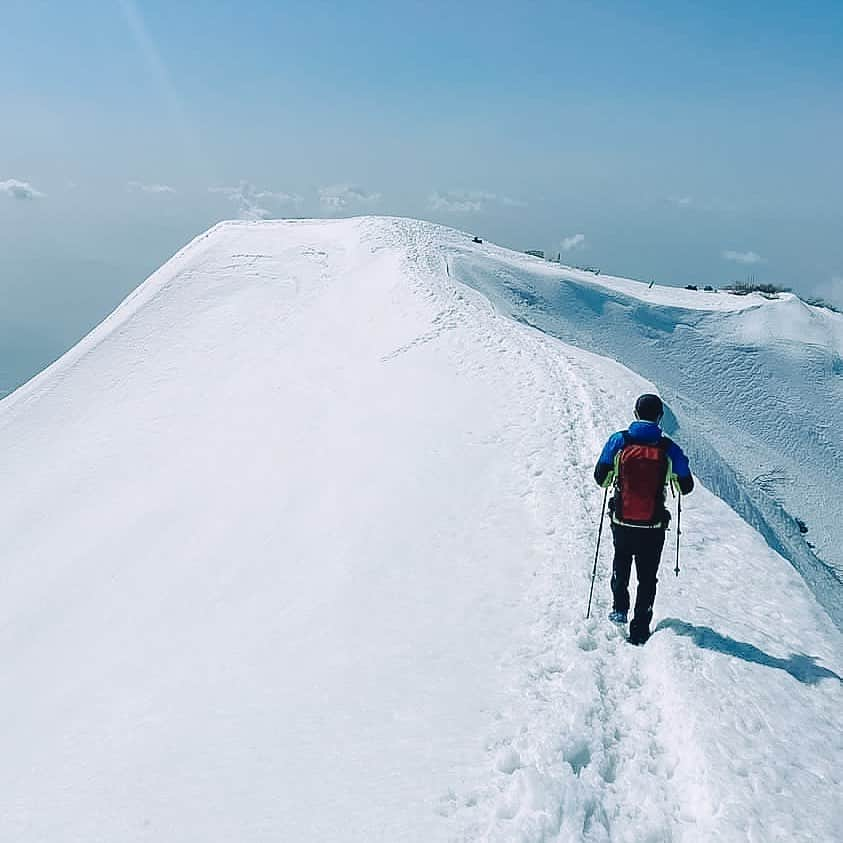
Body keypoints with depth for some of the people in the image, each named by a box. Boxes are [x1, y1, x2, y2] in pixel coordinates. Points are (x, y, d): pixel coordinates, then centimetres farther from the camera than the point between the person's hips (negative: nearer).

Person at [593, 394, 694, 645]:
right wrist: (675, 477, 21)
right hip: (653, 527, -1)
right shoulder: (669, 448, -9)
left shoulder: (618, 441, -8)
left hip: (621, 522, 1)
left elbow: (601, 478, -2)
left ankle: (619, 608, 24)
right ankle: (639, 631, 14)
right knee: (647, 578, 13)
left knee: (621, 563, 30)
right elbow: (686, 487, 0)